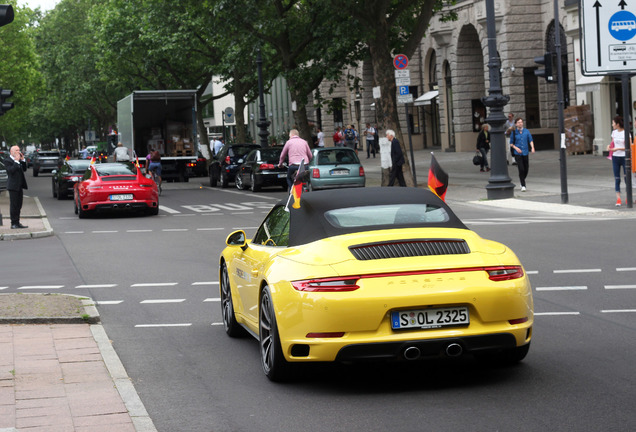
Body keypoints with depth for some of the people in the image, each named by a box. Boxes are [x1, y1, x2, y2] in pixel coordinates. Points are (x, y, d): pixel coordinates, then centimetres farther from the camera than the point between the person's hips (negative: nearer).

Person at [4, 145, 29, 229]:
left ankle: (17, 223, 16)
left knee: (19, 206, 10)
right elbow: (11, 170, -22)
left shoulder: (19, 160, 15)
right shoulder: (7, 161, -9)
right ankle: (14, 224, -3)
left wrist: (23, 160, 2)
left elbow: (24, 169, 12)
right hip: (13, 186, -8)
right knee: (14, 205, -6)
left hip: (20, 186, 8)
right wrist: (16, 161, -20)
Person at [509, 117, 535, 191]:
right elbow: (511, 143, 5)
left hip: (525, 152, 3)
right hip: (517, 154, -3)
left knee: (526, 169, 8)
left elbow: (530, 140, 3)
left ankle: (522, 179, 37)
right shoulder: (513, 132, 1)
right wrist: (516, 148, -13)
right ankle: (523, 186, -6)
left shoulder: (526, 131, 6)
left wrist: (532, 148, -14)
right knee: (521, 169, -12)